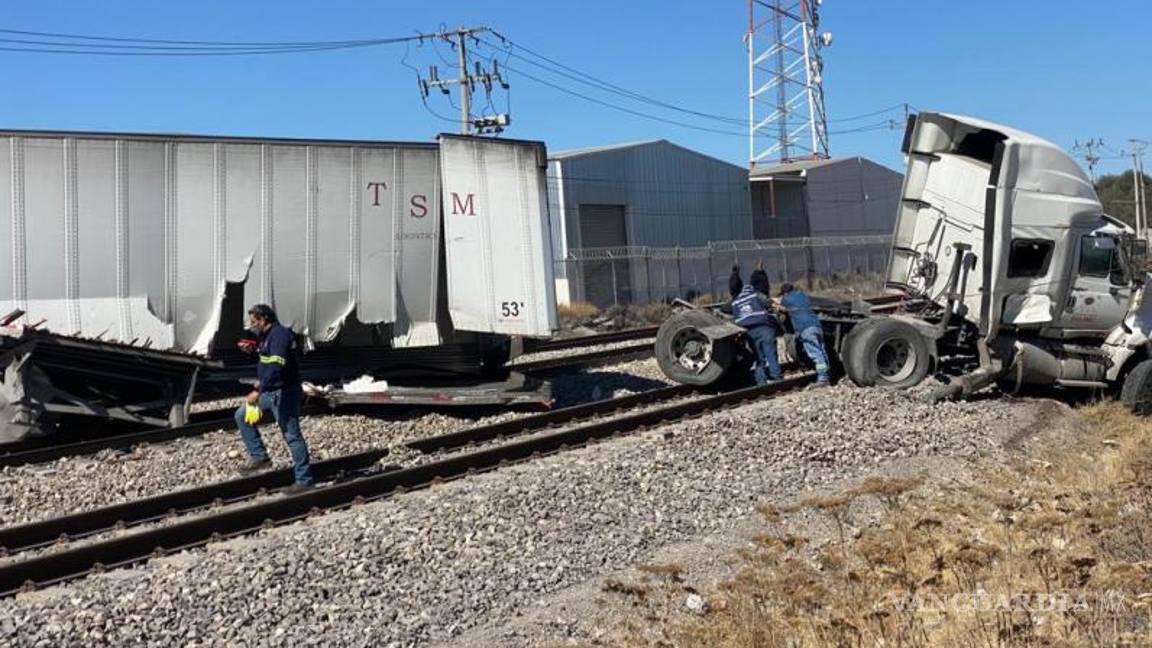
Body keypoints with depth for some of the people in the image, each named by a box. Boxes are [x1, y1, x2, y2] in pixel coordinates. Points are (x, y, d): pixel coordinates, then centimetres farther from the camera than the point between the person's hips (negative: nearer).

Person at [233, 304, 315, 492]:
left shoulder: (280, 334, -18)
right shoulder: (266, 336, 15)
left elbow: (276, 367, -30)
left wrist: (259, 391, -34)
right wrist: (253, 350, 10)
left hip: (285, 393, -10)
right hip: (270, 391, 10)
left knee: (291, 435, -7)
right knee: (242, 416, 12)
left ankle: (304, 480, -1)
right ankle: (259, 456, 16)